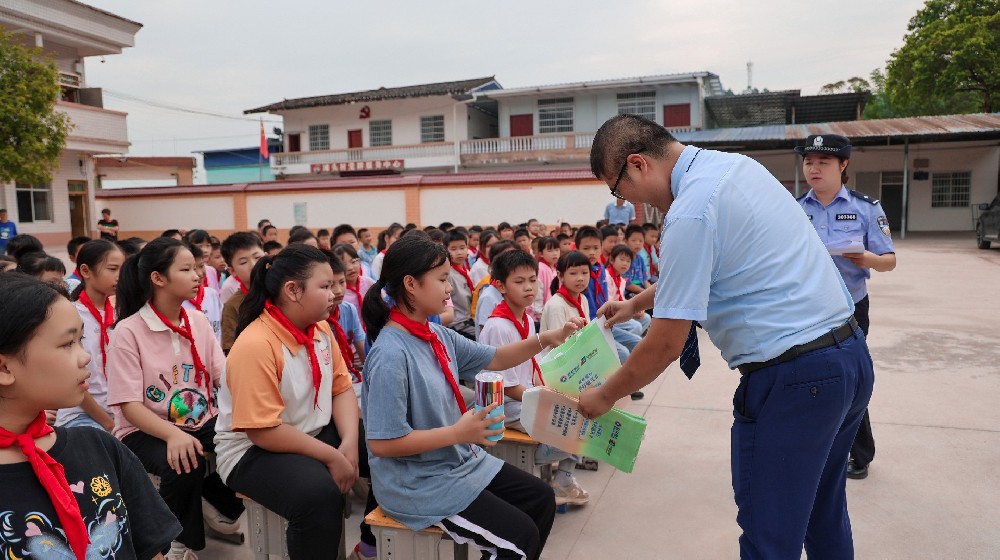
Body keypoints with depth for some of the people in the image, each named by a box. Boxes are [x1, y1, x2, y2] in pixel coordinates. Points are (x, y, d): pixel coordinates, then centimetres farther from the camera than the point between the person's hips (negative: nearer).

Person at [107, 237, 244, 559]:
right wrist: (173, 434, -35)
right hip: (145, 429, -4)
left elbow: (226, 377, -4)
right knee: (184, 464, -34)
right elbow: (129, 406, -18)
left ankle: (214, 502, 11)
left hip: (201, 422, 5)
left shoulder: (198, 322, 1)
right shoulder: (128, 331, -14)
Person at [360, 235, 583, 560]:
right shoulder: (391, 355, -26)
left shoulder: (438, 335, 1)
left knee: (541, 498, 14)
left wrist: (546, 339, 1)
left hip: (461, 461, 9)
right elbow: (382, 443, -26)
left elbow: (494, 359, 13)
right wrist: (457, 433, -27)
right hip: (419, 483, -9)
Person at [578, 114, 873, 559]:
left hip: (792, 377, -10)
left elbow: (666, 345, -15)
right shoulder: (737, 164, 9)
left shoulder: (690, 213, -19)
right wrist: (637, 302, 27)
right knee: (823, 515, 25)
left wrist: (605, 396, -1)